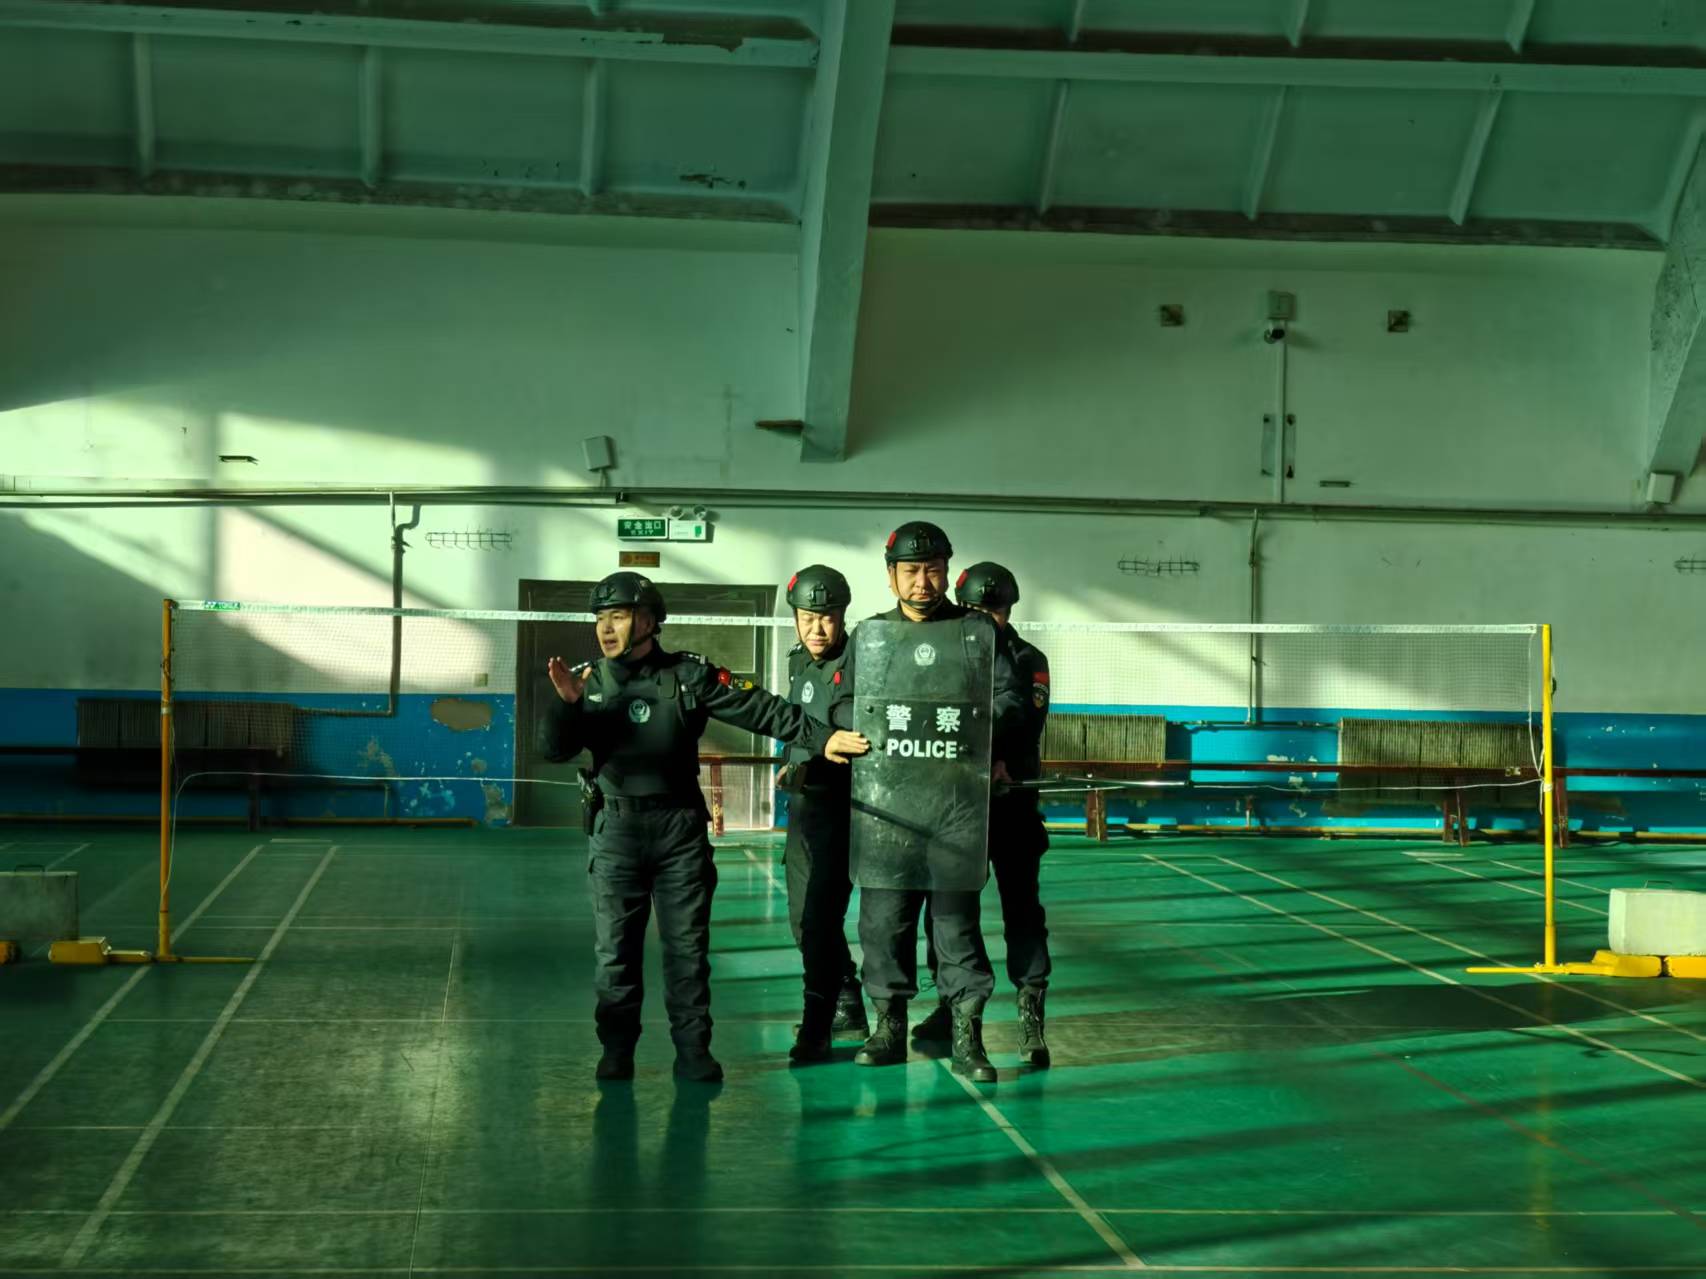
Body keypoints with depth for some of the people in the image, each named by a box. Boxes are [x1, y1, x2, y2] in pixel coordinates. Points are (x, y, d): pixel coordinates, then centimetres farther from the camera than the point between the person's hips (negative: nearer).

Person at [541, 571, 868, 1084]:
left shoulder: (688, 676, -2)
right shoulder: (589, 684, 5)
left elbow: (759, 710, -5)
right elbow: (555, 750, -2)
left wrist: (820, 736, -12)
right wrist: (564, 704, -20)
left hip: (681, 827, -1)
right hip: (616, 828, 1)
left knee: (688, 945, 2)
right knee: (614, 947, 4)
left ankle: (693, 1050, 9)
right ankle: (616, 1051, 13)